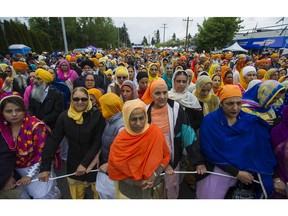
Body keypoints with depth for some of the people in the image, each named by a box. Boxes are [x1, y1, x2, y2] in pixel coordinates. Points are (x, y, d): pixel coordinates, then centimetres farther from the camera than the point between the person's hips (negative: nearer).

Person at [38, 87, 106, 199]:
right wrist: (45, 167, -12)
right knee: (76, 195, 20)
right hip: (74, 163, 3)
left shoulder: (97, 115, -16)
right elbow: (53, 140, -8)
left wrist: (85, 163, -19)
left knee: (98, 193, 14)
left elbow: (98, 142, -16)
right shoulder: (64, 116, -7)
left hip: (94, 162, -2)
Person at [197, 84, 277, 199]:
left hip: (248, 171, 3)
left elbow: (263, 150, -2)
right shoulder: (209, 121, -15)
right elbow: (210, 153, -15)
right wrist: (236, 172, -15)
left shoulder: (252, 122, -4)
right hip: (219, 168, -3)